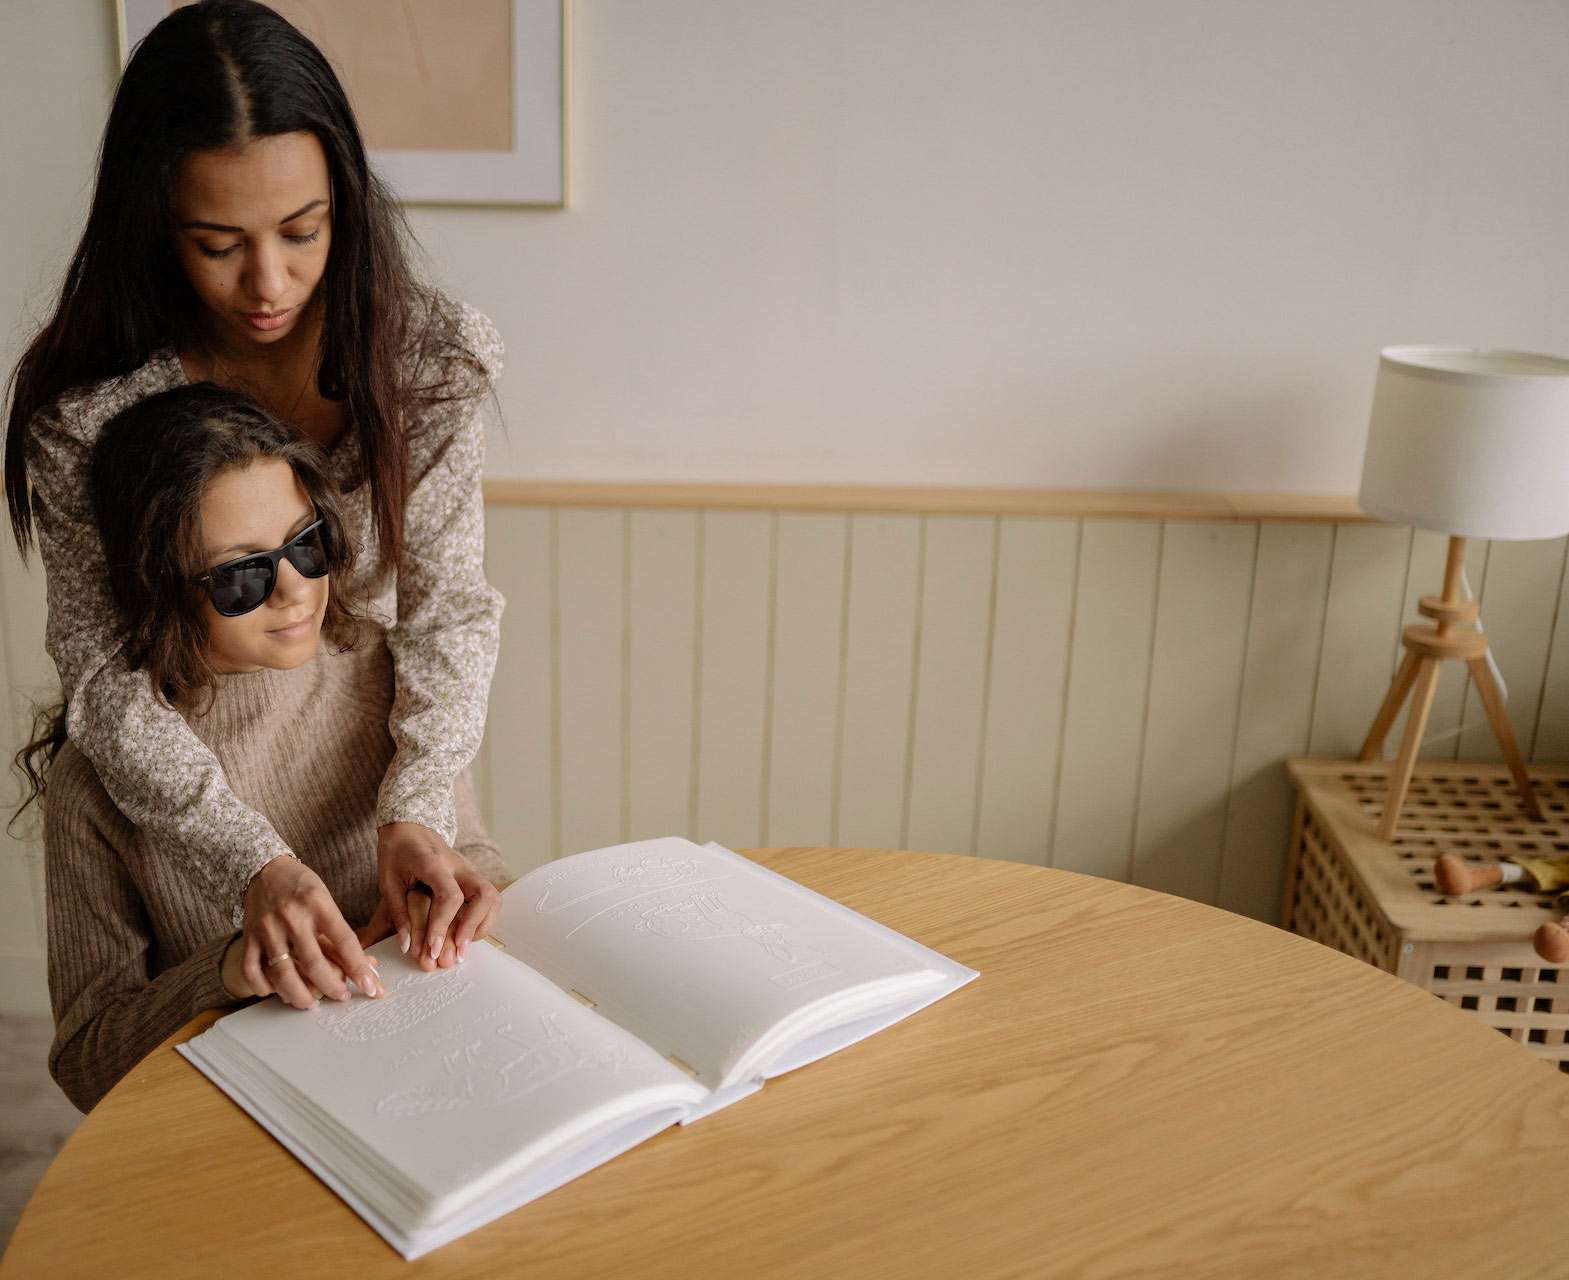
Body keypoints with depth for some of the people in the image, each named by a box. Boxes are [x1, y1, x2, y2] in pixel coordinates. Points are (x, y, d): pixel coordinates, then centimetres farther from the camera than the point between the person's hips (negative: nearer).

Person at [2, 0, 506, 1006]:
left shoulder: (432, 356, -18)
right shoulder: (82, 407, -22)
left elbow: (447, 605, -17)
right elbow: (104, 669, -23)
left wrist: (415, 815, -32)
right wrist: (253, 863, -37)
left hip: (385, 767, 2)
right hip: (192, 800, -1)